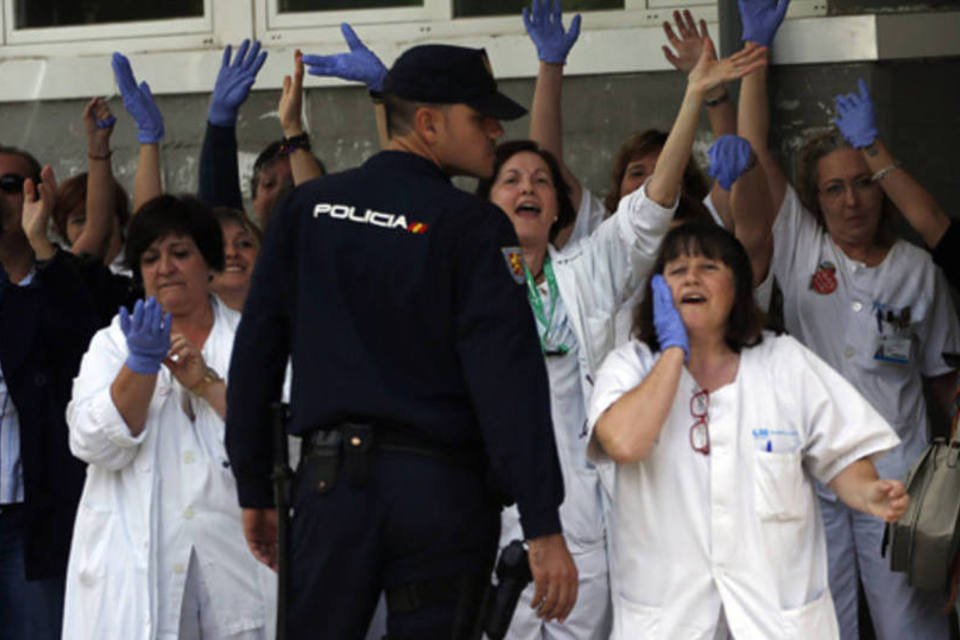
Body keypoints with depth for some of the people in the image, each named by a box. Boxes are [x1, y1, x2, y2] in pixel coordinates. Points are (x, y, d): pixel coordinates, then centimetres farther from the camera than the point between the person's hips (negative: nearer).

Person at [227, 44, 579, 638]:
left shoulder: (306, 209, 6)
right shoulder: (473, 227, -8)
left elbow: (255, 353, 7)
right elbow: (511, 381, -15)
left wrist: (254, 489, 14)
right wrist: (544, 528, -15)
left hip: (332, 477, 4)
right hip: (440, 488, -3)